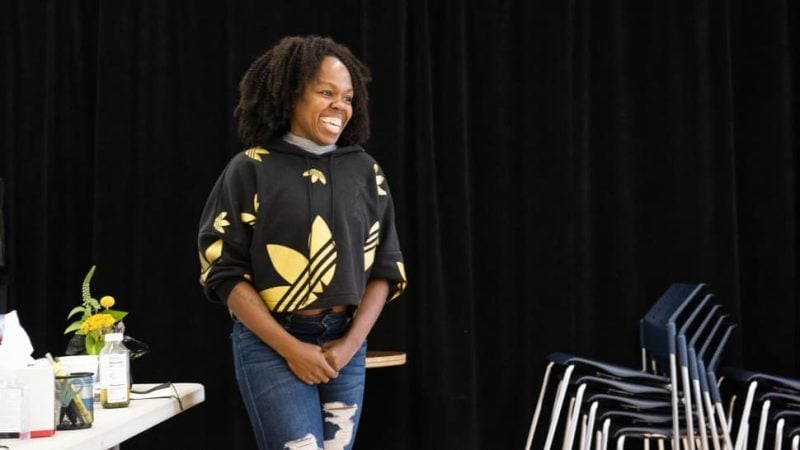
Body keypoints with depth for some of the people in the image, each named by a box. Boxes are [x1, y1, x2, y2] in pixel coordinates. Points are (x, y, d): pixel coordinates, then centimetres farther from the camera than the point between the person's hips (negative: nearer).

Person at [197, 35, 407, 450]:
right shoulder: (250, 170, -4)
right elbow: (225, 272, -6)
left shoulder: (365, 172, 7)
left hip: (345, 344, 4)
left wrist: (351, 343, -6)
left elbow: (385, 268, 8)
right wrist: (290, 347, -12)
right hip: (270, 343, -4)